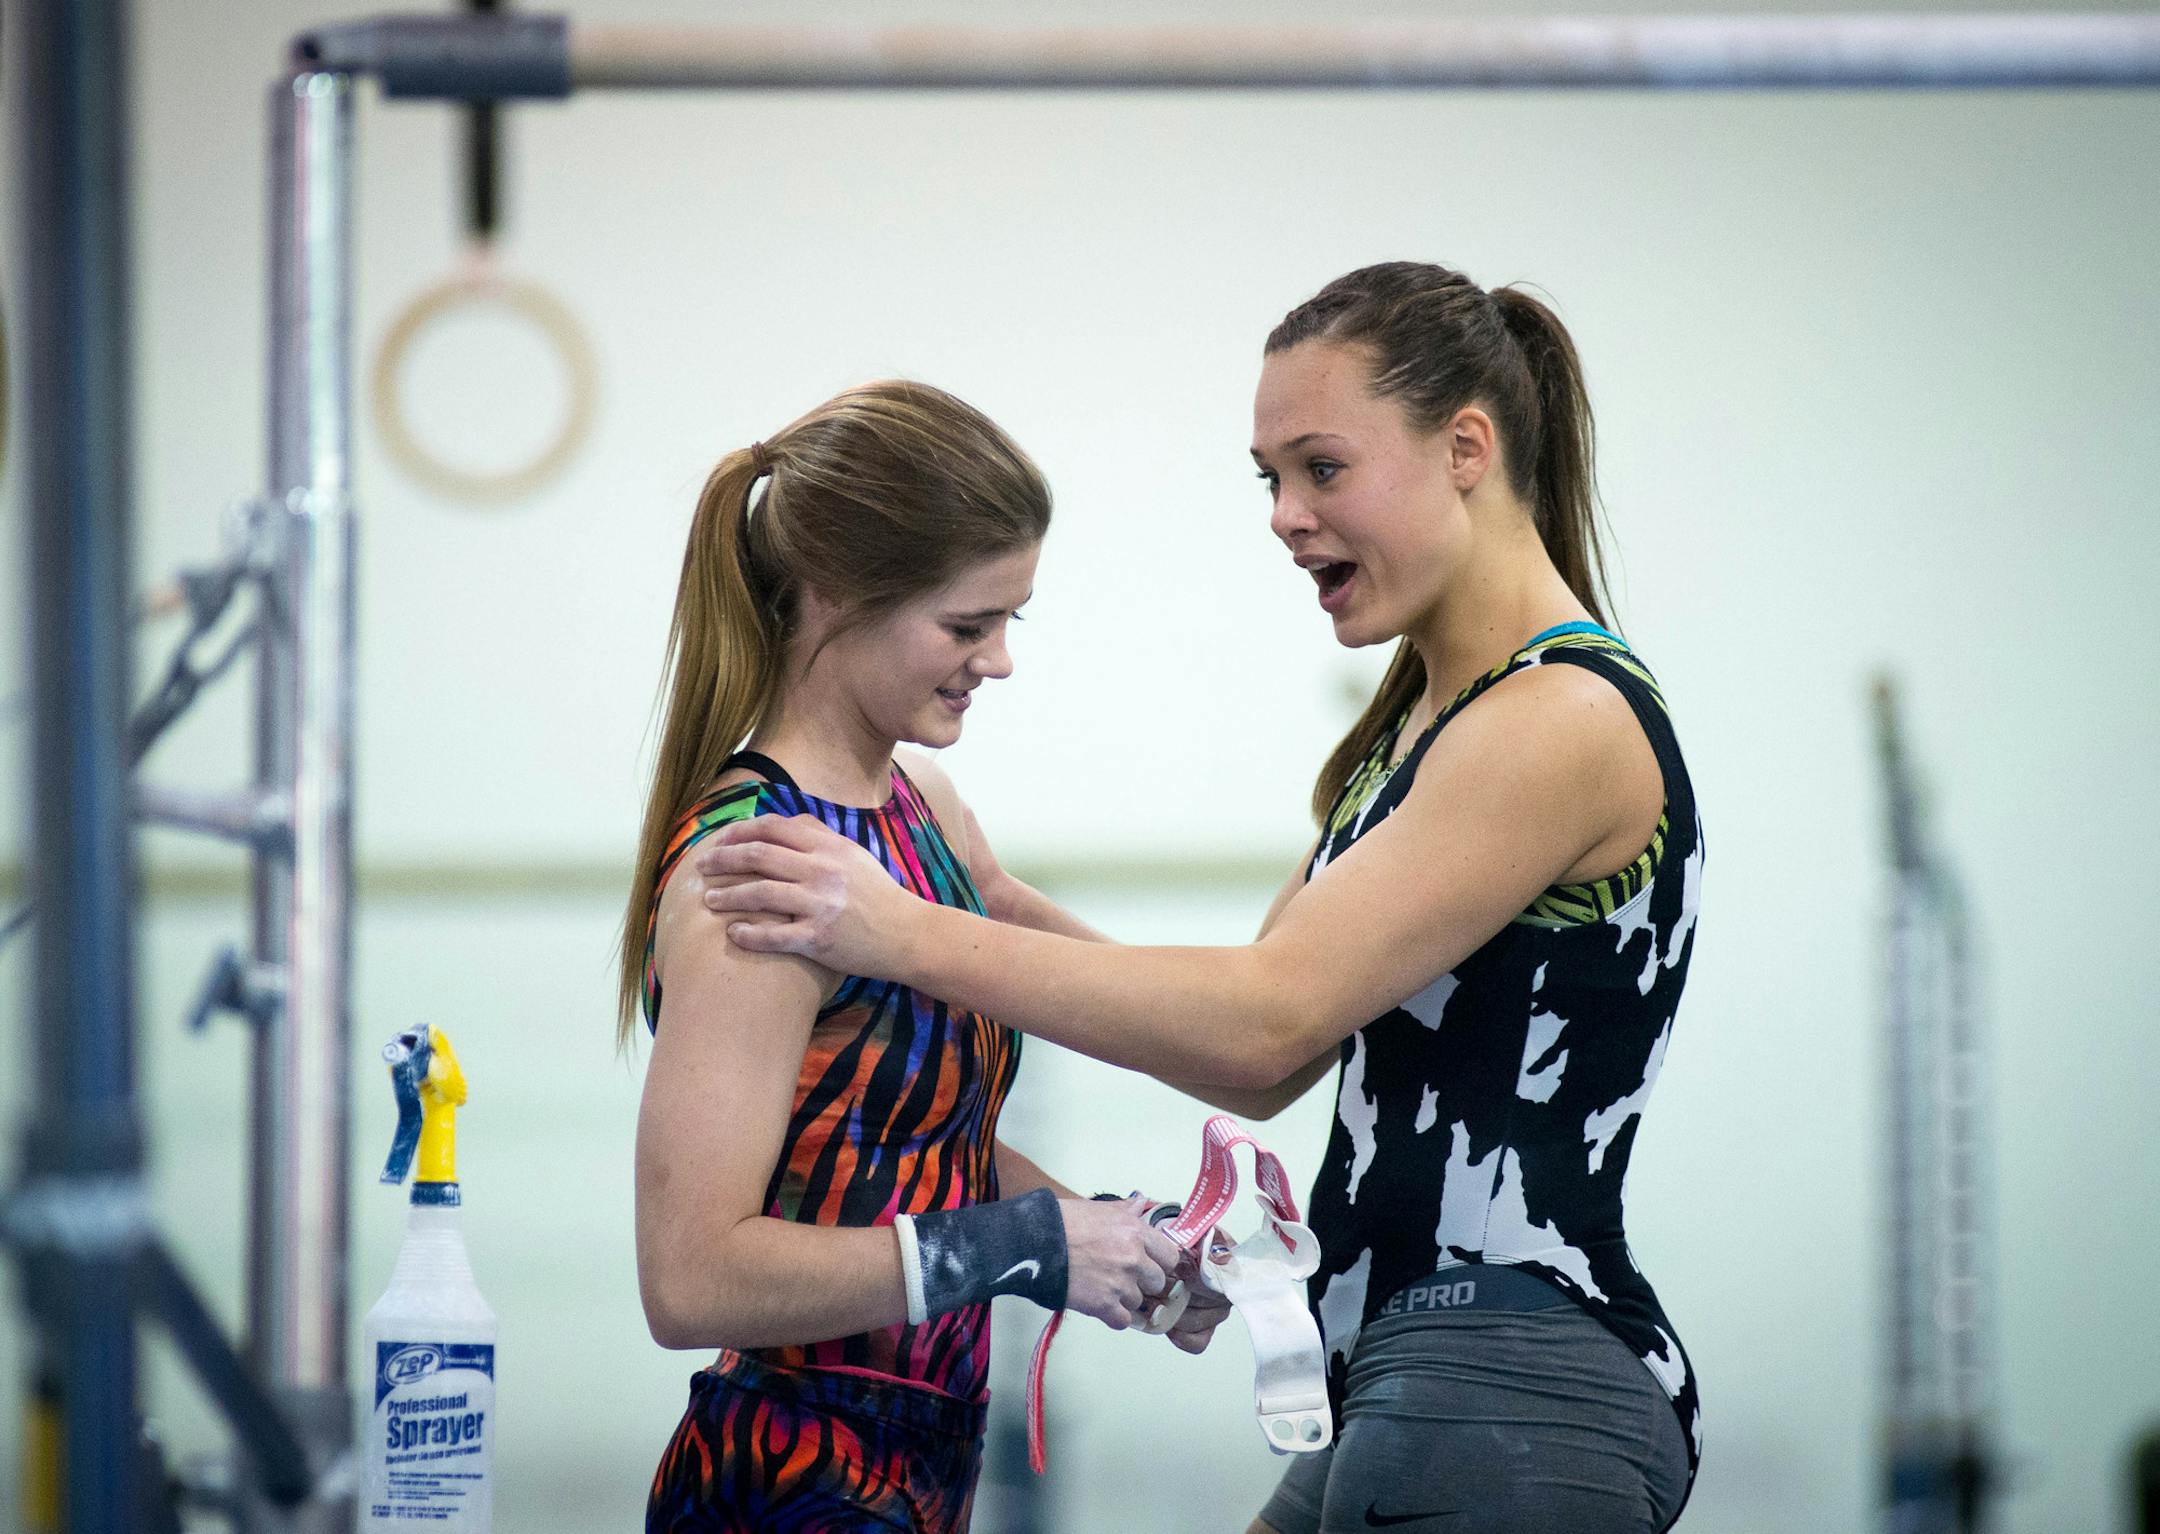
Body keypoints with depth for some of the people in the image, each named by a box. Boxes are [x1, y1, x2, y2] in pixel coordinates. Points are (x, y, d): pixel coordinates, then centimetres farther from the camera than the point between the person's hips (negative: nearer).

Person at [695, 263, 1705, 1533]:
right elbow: (1268, 1069, 16)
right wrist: (989, 900, 8)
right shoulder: (1421, 727, 19)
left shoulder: (1569, 719, -13)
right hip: (1432, 1394, 10)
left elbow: (1269, 1019, -20)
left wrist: (916, 938, -19)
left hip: (1507, 1419, -10)